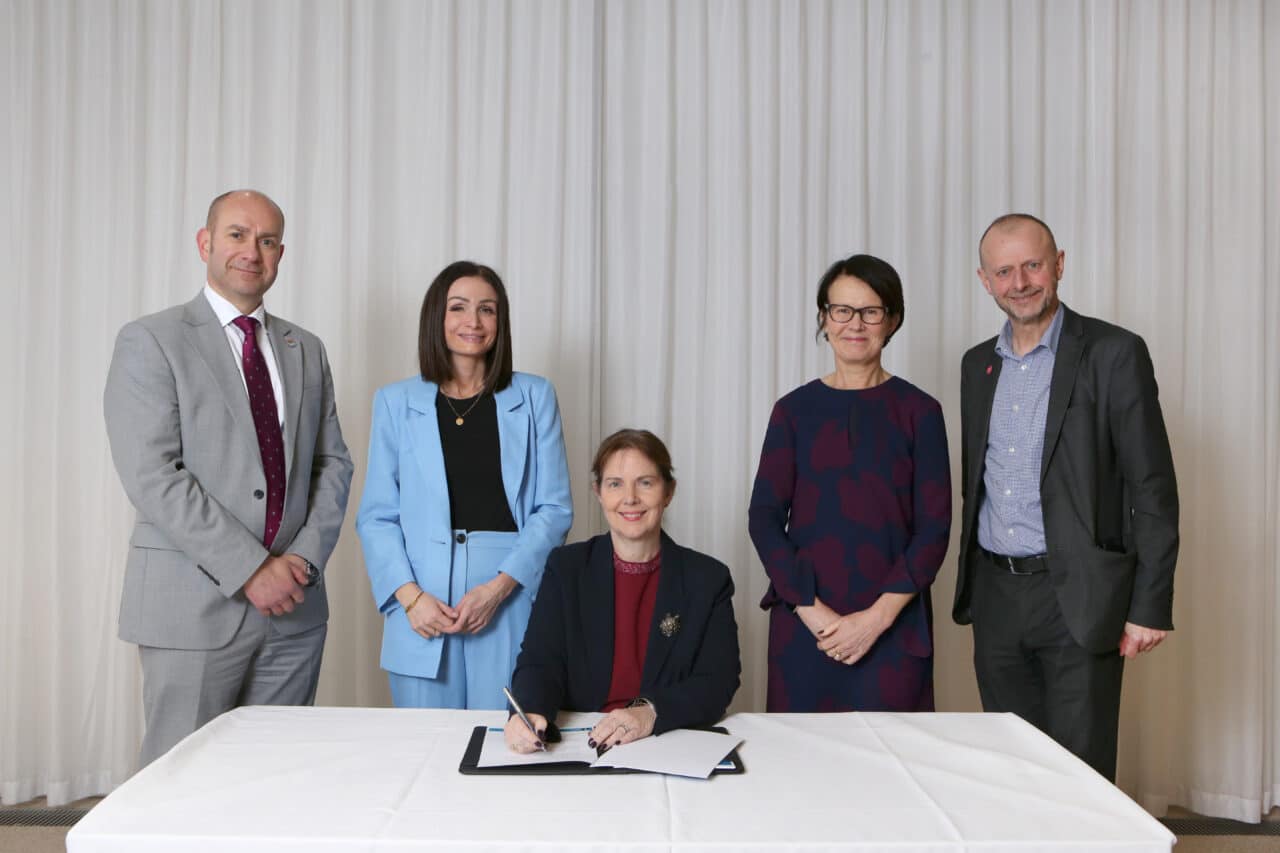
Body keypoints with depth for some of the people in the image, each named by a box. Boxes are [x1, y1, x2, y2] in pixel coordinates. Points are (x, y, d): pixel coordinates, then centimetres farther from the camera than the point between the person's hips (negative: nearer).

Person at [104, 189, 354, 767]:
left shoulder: (306, 350, 13)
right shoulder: (150, 342, -3)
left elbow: (333, 462, 12)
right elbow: (151, 475, -13)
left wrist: (305, 556, -5)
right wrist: (250, 570, -16)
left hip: (294, 602, 5)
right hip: (194, 603, -4)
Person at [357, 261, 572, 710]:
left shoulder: (533, 397, 6)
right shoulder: (396, 402, 7)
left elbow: (555, 509, 2)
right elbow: (376, 516, 5)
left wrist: (500, 587, -10)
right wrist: (409, 595, -9)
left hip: (511, 606, 0)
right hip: (422, 610, 1)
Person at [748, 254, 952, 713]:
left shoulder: (918, 411, 1)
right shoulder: (794, 410, 3)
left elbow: (934, 527, -2)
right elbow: (764, 517, -1)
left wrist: (878, 617, -11)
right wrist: (813, 611, -10)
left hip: (893, 626, -1)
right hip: (803, 624, 1)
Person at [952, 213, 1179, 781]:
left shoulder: (1113, 353, -7)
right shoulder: (977, 364, 11)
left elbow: (1153, 487, -8)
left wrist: (1150, 606, -11)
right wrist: (971, 586, 14)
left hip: (1078, 599, -5)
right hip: (995, 595, 5)